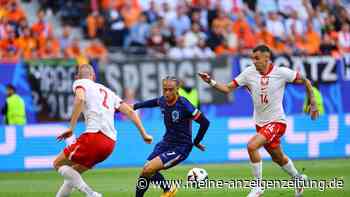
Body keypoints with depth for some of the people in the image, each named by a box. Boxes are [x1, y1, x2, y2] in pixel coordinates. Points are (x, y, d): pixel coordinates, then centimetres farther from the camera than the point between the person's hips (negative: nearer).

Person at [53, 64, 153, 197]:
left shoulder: (80, 83, 10)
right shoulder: (107, 91, 30)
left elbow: (80, 99, -13)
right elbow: (129, 111, 24)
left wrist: (71, 128, -15)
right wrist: (144, 134, 25)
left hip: (95, 136, -7)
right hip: (110, 143, 7)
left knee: (58, 164, 3)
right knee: (73, 172, 22)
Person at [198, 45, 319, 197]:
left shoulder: (281, 73, -14)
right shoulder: (249, 73, -5)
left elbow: (305, 82, -2)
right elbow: (228, 88, -6)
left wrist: (313, 104, 0)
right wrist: (211, 82, -21)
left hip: (276, 122, -5)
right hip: (260, 123, 5)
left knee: (251, 146, -25)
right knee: (278, 158, 20)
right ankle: (298, 178, 48)